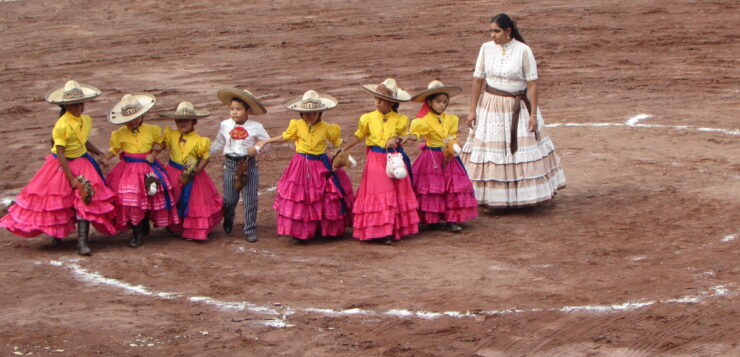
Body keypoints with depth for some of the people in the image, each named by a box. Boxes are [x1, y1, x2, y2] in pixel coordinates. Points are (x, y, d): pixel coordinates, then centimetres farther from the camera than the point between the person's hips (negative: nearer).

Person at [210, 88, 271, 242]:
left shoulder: (256, 127, -4)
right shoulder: (225, 125, 3)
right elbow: (218, 144, 18)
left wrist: (257, 149, -12)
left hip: (249, 164, -2)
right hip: (230, 164, 2)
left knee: (250, 199, -1)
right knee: (229, 199, 7)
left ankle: (250, 230, 9)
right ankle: (228, 221, 37)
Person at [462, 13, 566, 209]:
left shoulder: (523, 51, -11)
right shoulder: (486, 48, -1)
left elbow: (532, 84, -9)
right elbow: (477, 80, 4)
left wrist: (533, 114, -11)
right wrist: (472, 109, 2)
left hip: (518, 108, -3)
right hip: (491, 107, 3)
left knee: (523, 153, 3)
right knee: (491, 154, 3)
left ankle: (525, 196, 14)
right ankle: (494, 198, 11)